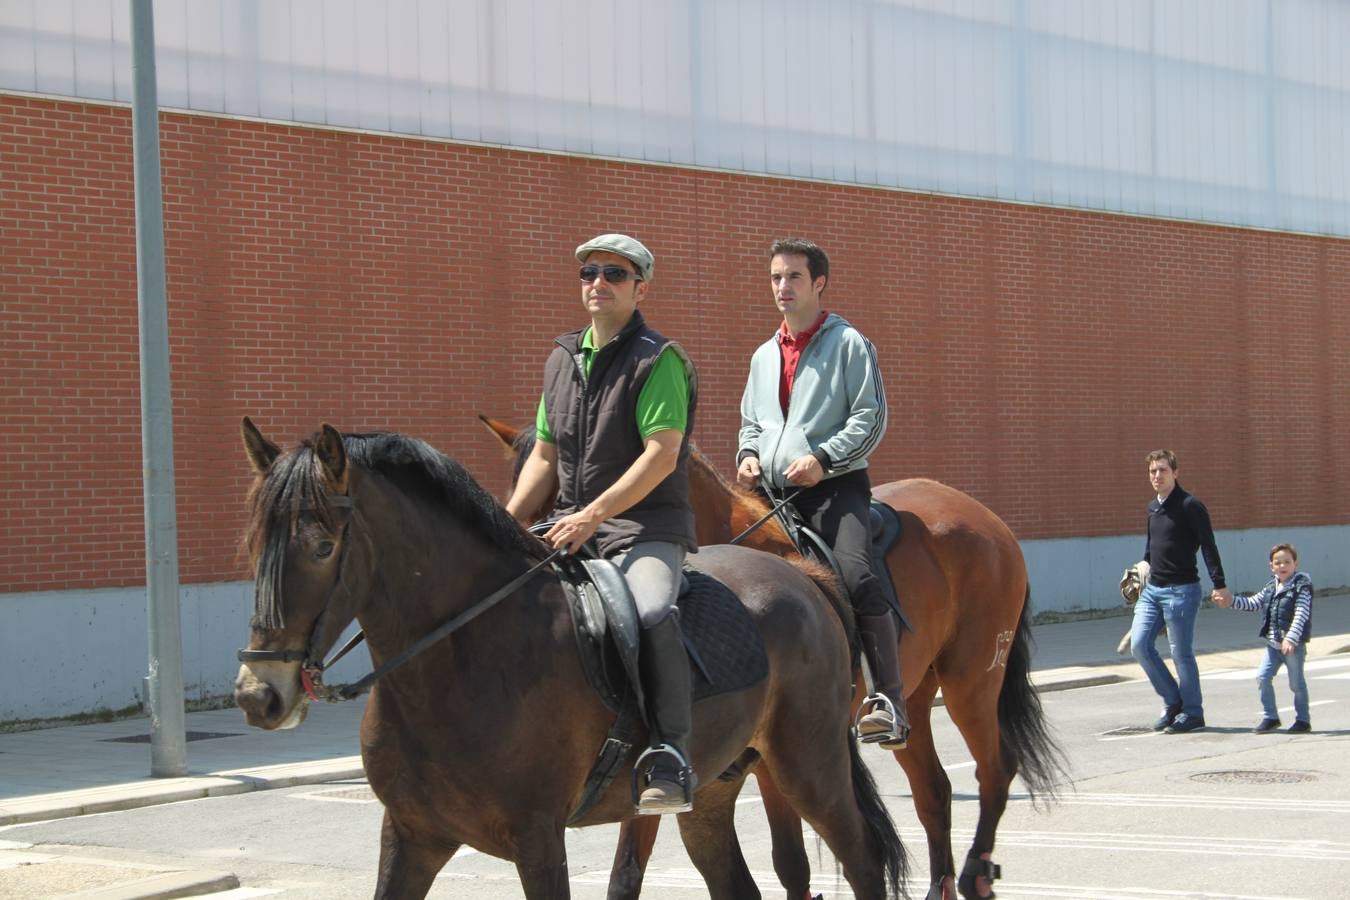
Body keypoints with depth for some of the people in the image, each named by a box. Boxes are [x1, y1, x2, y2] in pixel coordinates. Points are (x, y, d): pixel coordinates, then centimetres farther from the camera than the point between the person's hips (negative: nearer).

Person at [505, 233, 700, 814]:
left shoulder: (659, 360, -4)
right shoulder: (562, 361, 17)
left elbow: (661, 456, -15)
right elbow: (544, 457, 20)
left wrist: (592, 515, -21)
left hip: (647, 528, -7)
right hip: (570, 528, 8)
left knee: (651, 612, -35)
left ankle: (671, 761, -33)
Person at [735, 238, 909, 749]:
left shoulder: (848, 344, 3)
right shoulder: (764, 356, 22)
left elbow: (871, 418, -4)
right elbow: (751, 421, 30)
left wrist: (822, 458, -16)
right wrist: (749, 455, 7)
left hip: (835, 486, -7)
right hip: (774, 494, 7)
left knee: (854, 575, -29)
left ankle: (890, 702, -28)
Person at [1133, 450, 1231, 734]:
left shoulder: (1190, 506, -10)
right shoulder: (1153, 507, 12)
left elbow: (1209, 547, -13)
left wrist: (1220, 585, -19)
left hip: (1181, 590, -7)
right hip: (1152, 589, 7)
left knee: (1181, 653, -2)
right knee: (1139, 644, -1)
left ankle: (1192, 713, 9)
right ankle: (1173, 702, 13)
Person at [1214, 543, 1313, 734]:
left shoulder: (1301, 586, -10)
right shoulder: (1271, 588, 10)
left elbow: (1301, 614, -18)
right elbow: (1253, 604, 17)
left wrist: (1291, 638, -28)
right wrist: (1231, 600, 4)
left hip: (1294, 645, -6)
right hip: (1273, 643, 6)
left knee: (1296, 683, 2)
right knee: (1263, 677, -1)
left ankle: (1303, 720, 15)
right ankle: (1270, 717, 10)